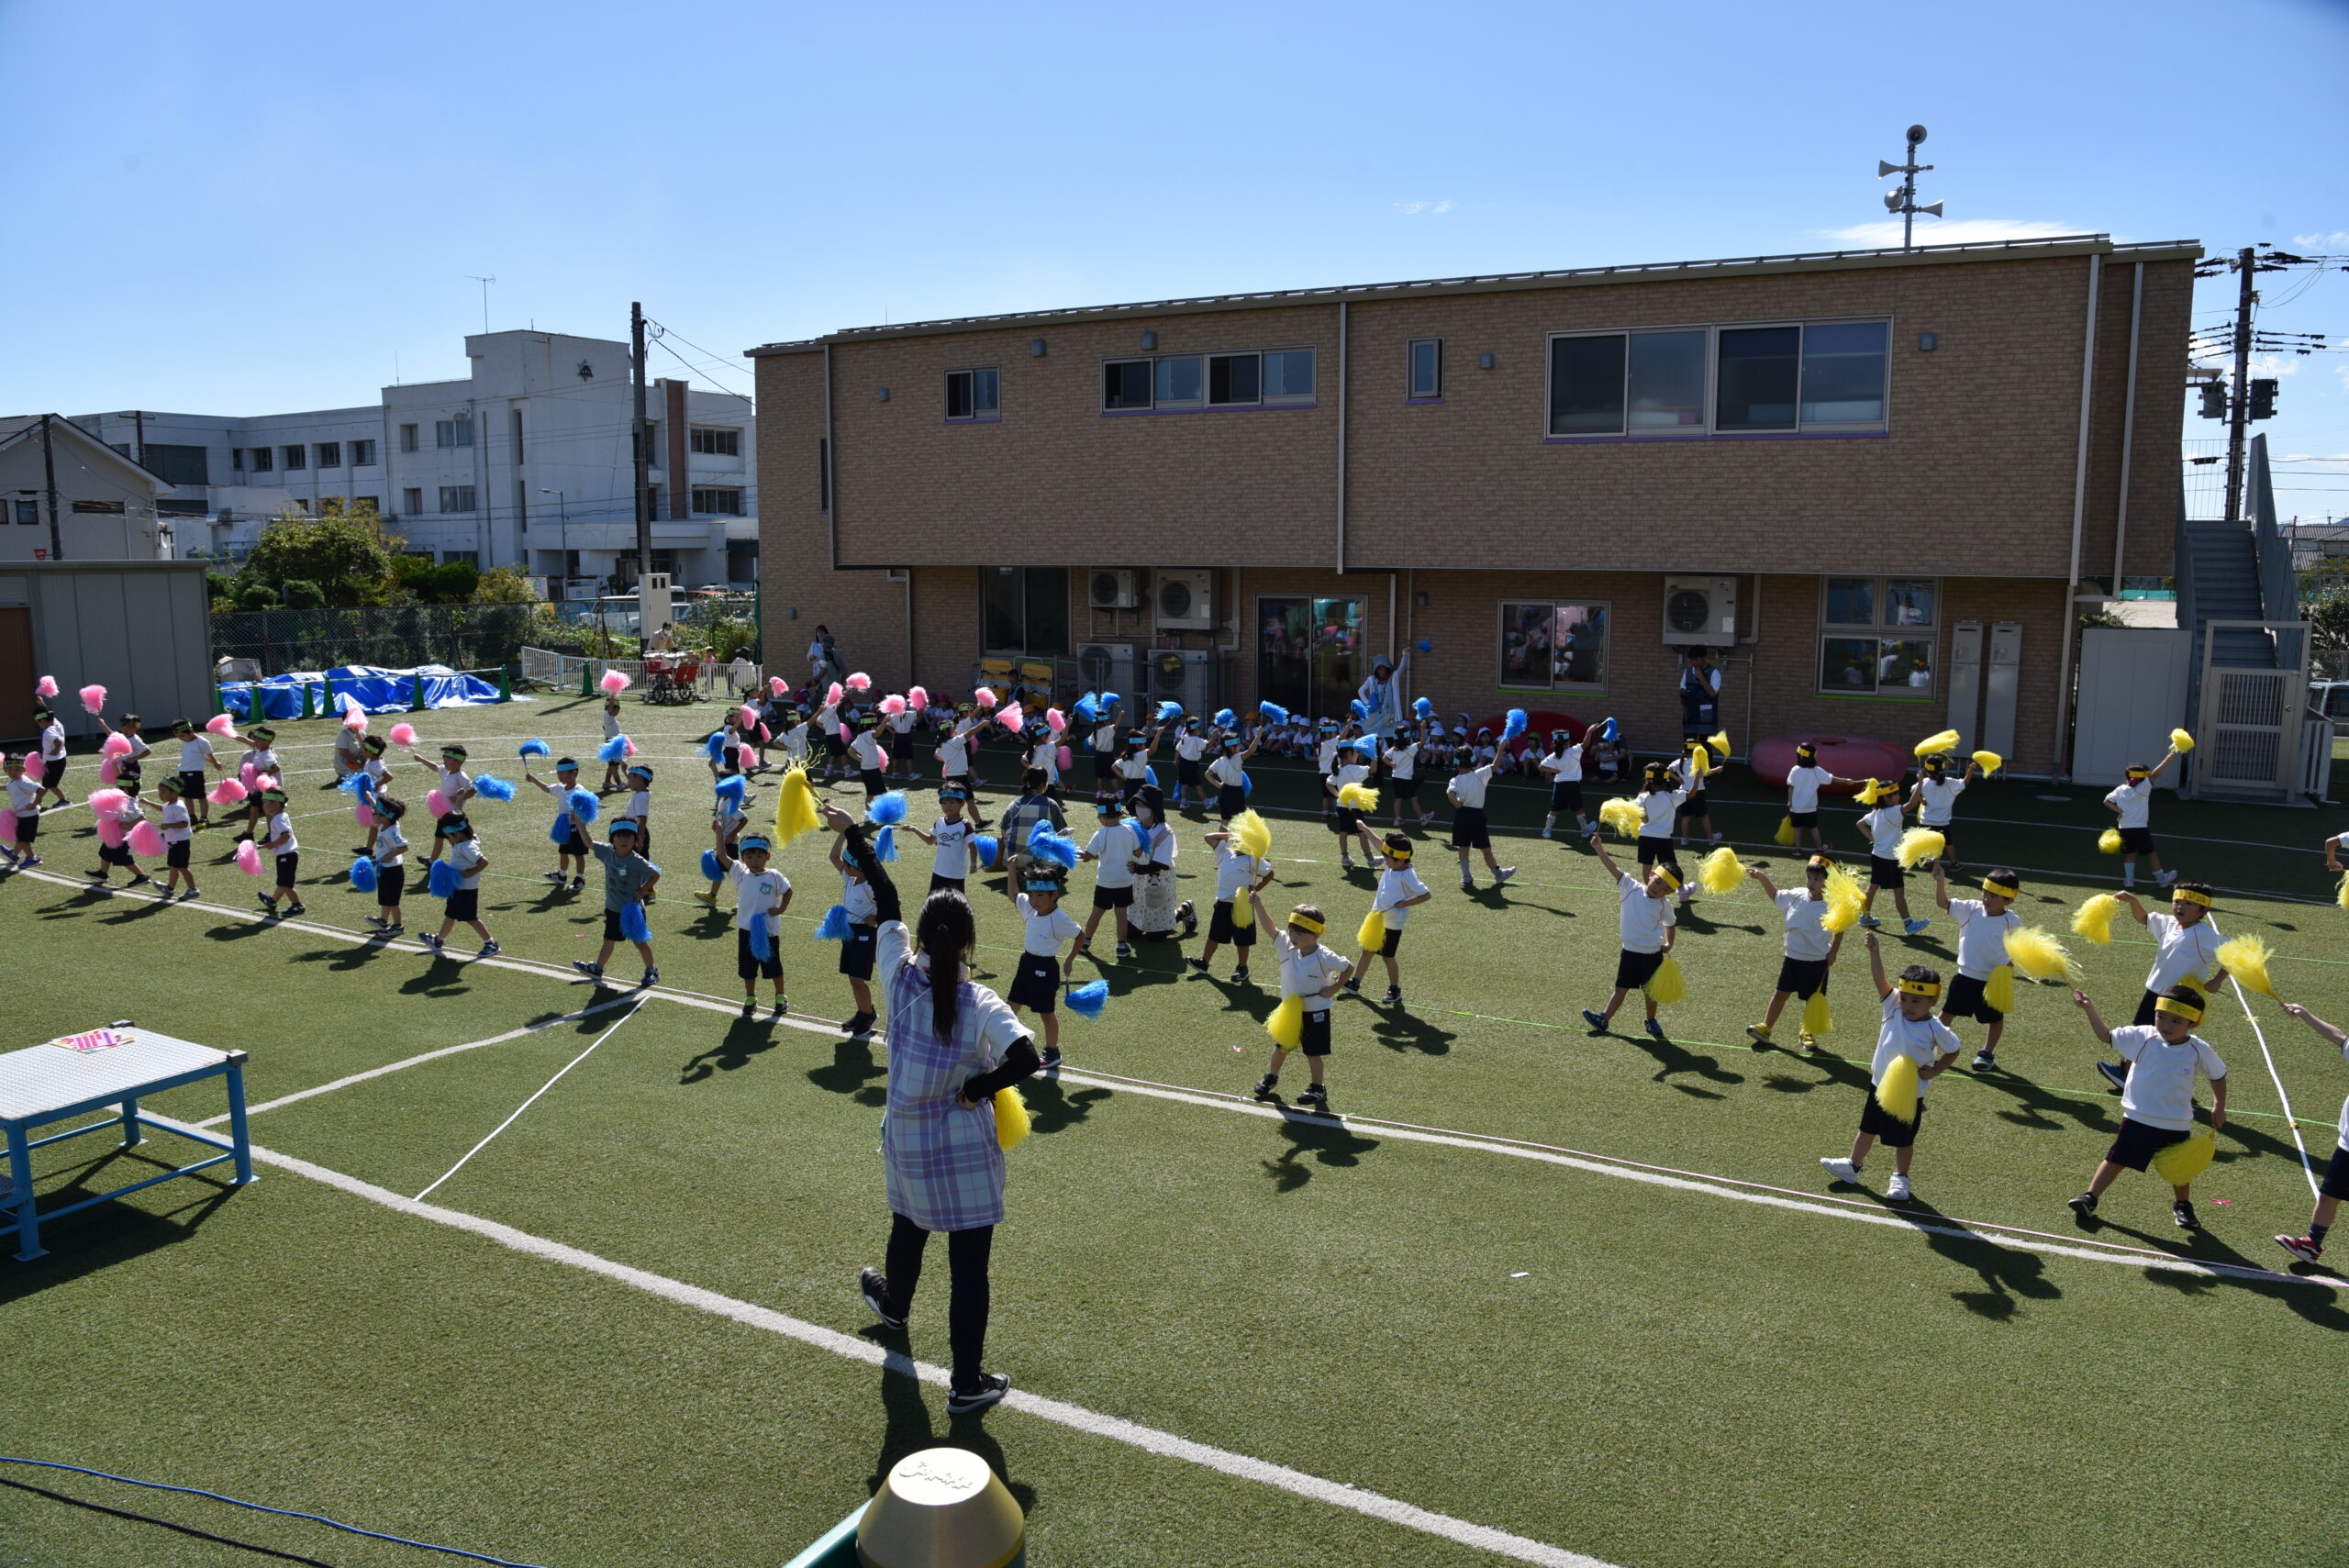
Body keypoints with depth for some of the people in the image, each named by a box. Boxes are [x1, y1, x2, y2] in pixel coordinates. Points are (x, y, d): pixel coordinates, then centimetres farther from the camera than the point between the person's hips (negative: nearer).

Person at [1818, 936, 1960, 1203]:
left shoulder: (1936, 1029, -18)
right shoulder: (1894, 1007, -11)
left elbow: (1953, 1050, -3)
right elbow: (1880, 979, -20)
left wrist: (1935, 1071, -16)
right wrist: (1874, 951, -32)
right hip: (1880, 1084, 4)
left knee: (1904, 1140, 13)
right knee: (1868, 1128, 21)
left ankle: (1900, 1178, 32)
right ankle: (1853, 1166, 37)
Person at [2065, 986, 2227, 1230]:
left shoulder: (2199, 1050, -9)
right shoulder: (2142, 1036, -11)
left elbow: (2218, 1076, 6)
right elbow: (2106, 1036, -2)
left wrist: (2219, 1107, 0)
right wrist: (2090, 1011, -12)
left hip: (2177, 1125, 1)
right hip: (2138, 1118, -1)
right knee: (2116, 1159, 2)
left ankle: (2182, 1206, 42)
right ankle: (2089, 1197, 8)